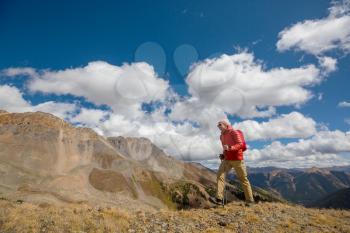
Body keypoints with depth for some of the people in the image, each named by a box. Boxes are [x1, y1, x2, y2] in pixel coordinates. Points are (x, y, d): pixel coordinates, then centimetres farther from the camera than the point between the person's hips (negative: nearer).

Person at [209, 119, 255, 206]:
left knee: (243, 179, 5)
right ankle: (219, 198, -18)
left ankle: (249, 200, 20)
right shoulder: (222, 136, 14)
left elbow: (240, 144, -19)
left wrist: (229, 148, -34)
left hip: (237, 159, -6)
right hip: (227, 160, 6)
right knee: (220, 175, -13)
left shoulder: (234, 133, -8)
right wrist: (223, 155, 9)